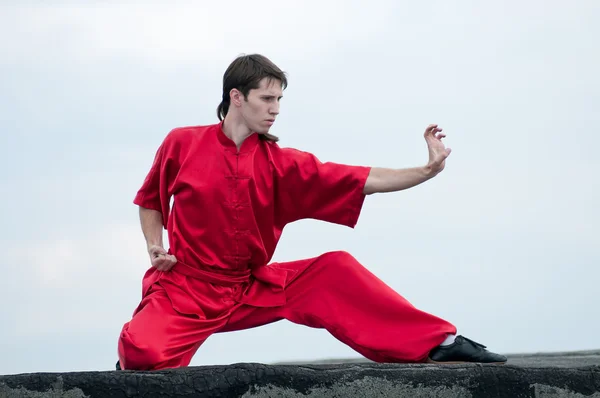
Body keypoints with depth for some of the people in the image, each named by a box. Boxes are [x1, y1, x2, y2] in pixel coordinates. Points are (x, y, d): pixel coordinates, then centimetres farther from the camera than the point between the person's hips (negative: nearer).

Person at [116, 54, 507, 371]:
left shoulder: (283, 165, -1)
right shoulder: (182, 144, -5)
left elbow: (364, 182, -6)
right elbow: (150, 201, 12)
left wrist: (428, 170, -17)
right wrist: (156, 248, -6)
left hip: (252, 290, 3)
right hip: (185, 287, -3)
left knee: (336, 271, -10)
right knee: (145, 353, -32)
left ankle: (438, 342, -5)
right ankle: (134, 366, 7)